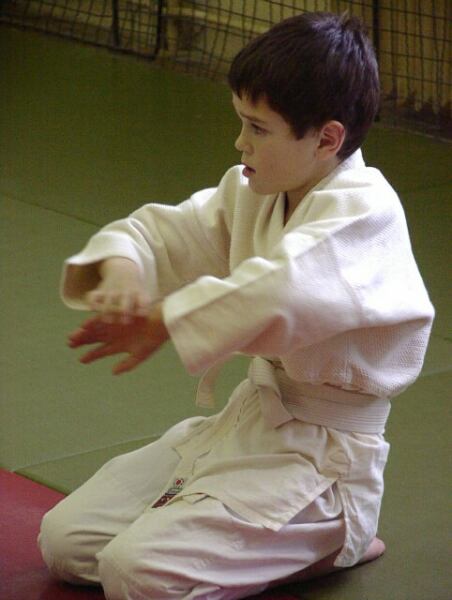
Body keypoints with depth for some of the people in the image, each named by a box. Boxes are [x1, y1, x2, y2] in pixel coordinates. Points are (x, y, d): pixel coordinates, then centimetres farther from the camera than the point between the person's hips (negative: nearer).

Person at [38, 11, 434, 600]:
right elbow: (161, 231, 5)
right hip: (249, 415, 9)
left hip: (321, 453, -9)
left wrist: (161, 321, -31)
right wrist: (122, 271, -20)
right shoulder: (254, 196, 7)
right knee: (67, 540, 7)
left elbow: (282, 289, -40)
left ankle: (327, 543, -1)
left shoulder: (365, 211, -22)